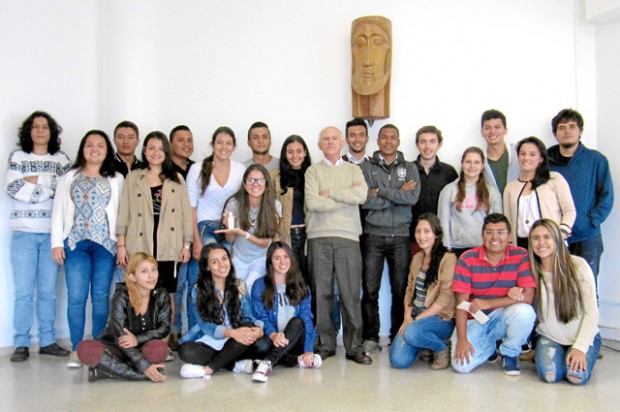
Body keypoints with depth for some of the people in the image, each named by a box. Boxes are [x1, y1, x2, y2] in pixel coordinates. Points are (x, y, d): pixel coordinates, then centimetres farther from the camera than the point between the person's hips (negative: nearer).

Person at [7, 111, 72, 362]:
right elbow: (12, 189, -6)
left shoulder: (61, 159, 9)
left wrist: (33, 181, -8)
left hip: (52, 233, 1)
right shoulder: (17, 157, 7)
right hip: (24, 232, -1)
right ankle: (21, 344, 8)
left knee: (48, 290, 5)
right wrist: (49, 183, -8)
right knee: (24, 291, 0)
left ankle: (48, 341, 14)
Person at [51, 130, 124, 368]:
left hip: (105, 243, 0)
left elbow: (122, 213, 6)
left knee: (101, 297, 2)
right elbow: (58, 212, 10)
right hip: (76, 243, 0)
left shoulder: (116, 180, 10)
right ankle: (76, 350, 3)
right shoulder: (69, 178, 13)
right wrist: (56, 243, 3)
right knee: (76, 297, -6)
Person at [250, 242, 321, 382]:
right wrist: (273, 335, -30)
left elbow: (307, 319, -1)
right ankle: (299, 361, -29)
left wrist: (309, 350, -16)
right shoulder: (260, 286, 4)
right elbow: (261, 317, -7)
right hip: (273, 342, -2)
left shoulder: (300, 287, 11)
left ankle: (268, 362, -44)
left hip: (295, 341, 2)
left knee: (297, 322, -31)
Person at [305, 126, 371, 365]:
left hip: (348, 237, 0)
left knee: (351, 294, -2)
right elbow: (312, 202, -6)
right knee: (321, 293, 2)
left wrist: (330, 193, -4)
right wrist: (347, 197, -3)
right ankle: (325, 344, 12)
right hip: (319, 237, 0)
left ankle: (354, 347, 6)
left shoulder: (353, 170, 16)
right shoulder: (313, 171, 12)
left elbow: (362, 195, -5)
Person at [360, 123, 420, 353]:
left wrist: (380, 191, -8)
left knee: (401, 289, 3)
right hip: (373, 235, -1)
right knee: (370, 289, 0)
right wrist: (398, 194, -7)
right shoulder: (366, 168, 7)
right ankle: (371, 338, 9)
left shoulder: (409, 168, 11)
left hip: (400, 236, 1)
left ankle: (398, 337, 14)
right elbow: (365, 200, -8)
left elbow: (413, 197, -6)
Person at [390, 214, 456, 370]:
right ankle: (427, 342, 17)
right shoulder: (417, 258, 11)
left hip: (440, 318, -6)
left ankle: (443, 347, -5)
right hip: (415, 316, 6)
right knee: (398, 360, -14)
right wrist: (407, 316, -4)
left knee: (412, 333, -37)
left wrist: (417, 319, -16)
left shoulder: (448, 259, -11)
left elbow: (445, 299, -15)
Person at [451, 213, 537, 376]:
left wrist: (488, 303, -25)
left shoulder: (521, 256, -9)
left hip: (504, 317, 0)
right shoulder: (467, 259, -9)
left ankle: (509, 354, -2)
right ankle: (491, 346, 15)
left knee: (525, 312, -33)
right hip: (474, 319, 0)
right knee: (461, 364, -20)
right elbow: (461, 302, -11)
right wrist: (462, 340, -18)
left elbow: (527, 296, -20)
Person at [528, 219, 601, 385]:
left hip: (583, 335, -1)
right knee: (549, 374, -25)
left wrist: (580, 347, -17)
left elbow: (591, 311, -10)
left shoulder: (578, 265, -12)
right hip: (549, 337, 1)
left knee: (577, 375, -25)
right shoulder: (531, 270, -3)